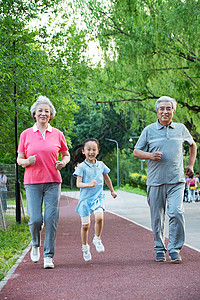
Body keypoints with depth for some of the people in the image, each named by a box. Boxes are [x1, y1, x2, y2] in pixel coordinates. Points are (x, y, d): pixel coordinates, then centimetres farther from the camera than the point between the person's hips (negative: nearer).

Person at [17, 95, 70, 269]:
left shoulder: (57, 134, 6)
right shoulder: (26, 134, 5)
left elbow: (66, 155, 19)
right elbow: (19, 160, 9)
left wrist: (63, 162, -3)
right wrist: (27, 161, -13)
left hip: (53, 182, 0)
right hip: (32, 183, 0)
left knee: (51, 219, -6)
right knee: (35, 219, -7)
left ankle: (49, 256, 4)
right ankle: (36, 245, 24)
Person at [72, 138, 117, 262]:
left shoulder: (101, 165, 6)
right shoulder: (82, 167, -6)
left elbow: (107, 178, 23)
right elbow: (78, 184, -13)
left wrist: (112, 191, 32)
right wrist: (89, 184, -31)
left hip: (98, 196, 2)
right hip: (86, 197, -2)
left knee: (99, 217, -24)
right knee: (85, 225, 2)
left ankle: (97, 239, 1)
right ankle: (85, 247, 24)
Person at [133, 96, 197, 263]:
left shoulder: (181, 129, 9)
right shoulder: (149, 130, 4)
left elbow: (192, 145, 27)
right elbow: (136, 151, 9)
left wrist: (191, 165, 19)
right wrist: (150, 156, -10)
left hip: (176, 181, 0)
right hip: (155, 181, 0)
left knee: (176, 213, -15)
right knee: (157, 217, 5)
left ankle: (175, 249, -5)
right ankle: (160, 249, 20)